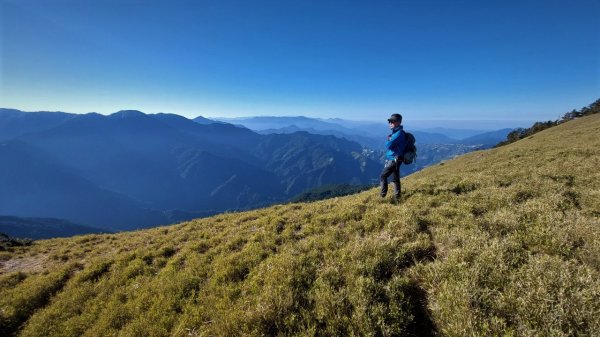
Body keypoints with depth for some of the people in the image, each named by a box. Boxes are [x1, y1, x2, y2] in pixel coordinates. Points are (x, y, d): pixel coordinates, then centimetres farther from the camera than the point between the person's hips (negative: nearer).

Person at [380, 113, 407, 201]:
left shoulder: (399, 133, -17)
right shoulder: (396, 132, 16)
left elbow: (388, 145, -22)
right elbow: (392, 144, 17)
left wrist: (388, 140, -2)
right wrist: (389, 139, -3)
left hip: (393, 159, -10)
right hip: (394, 159, 10)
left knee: (383, 176, -3)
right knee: (395, 178, 13)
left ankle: (383, 195, 2)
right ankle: (397, 197, 20)